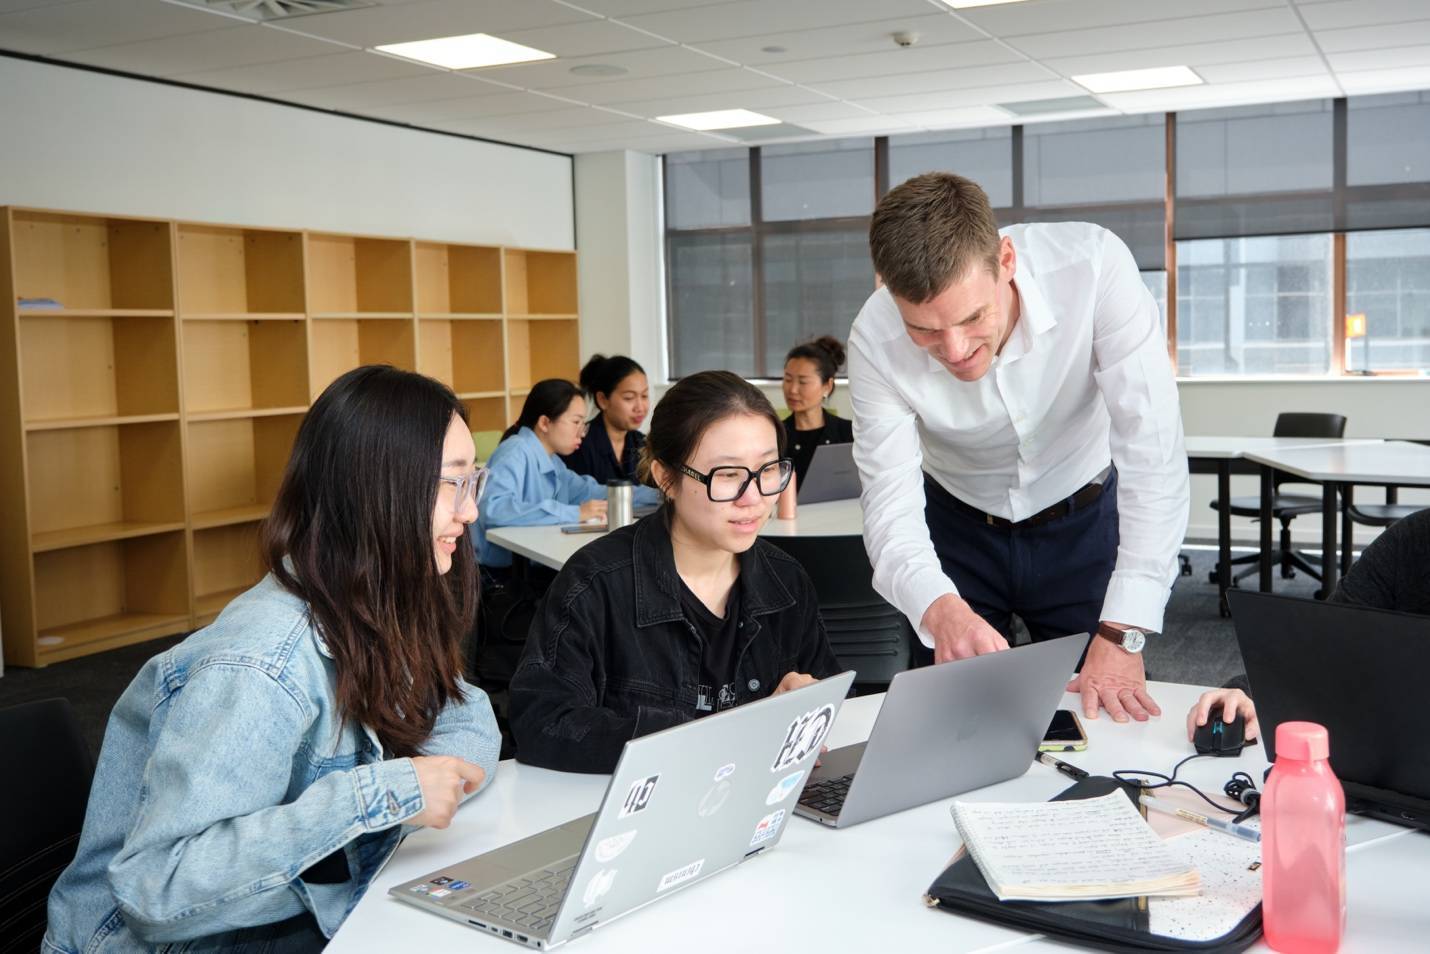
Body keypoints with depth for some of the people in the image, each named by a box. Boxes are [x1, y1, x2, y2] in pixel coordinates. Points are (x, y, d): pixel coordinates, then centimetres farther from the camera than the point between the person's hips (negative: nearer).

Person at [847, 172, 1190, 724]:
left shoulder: (1093, 265, -32)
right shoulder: (875, 342, -28)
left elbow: (1153, 448, -33)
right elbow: (890, 509, -28)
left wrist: (1122, 635, -40)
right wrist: (940, 609, -51)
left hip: (1082, 522, 0)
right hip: (960, 528, 1)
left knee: (1103, 719, 5)